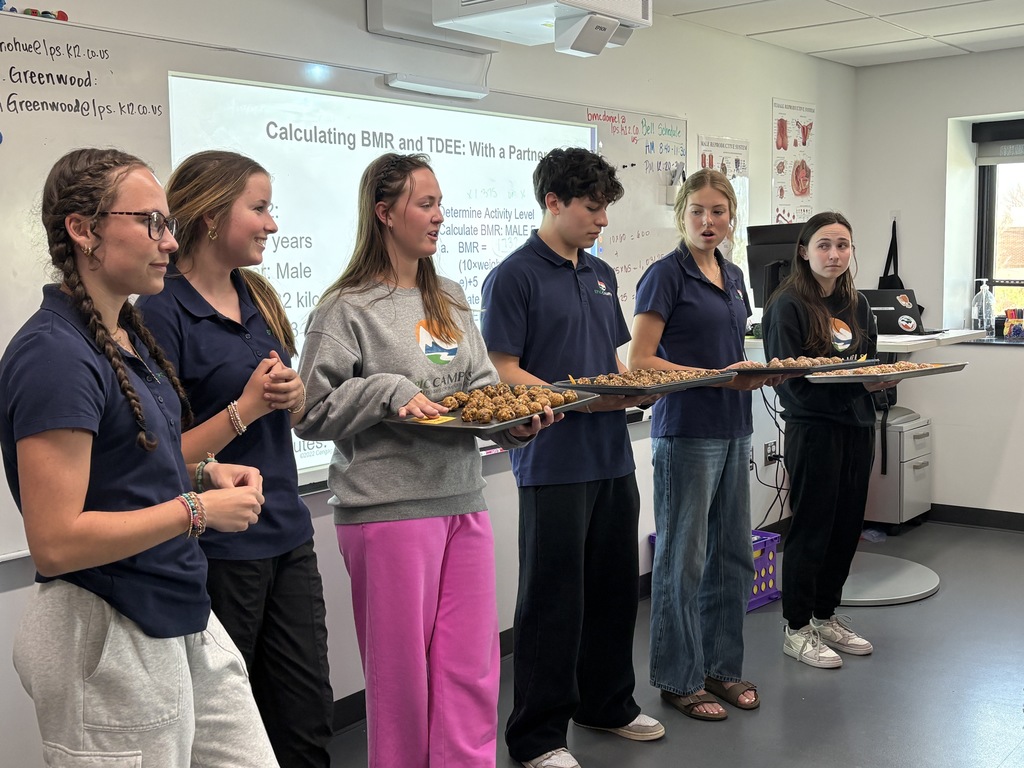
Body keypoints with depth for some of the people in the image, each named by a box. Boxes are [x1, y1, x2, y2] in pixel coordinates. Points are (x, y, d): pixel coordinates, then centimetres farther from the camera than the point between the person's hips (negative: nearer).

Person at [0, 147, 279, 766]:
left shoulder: (128, 333, 9)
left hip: (187, 621, 9)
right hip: (110, 639, -9)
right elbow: (56, 542, -24)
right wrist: (198, 509, -19)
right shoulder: (55, 354, -20)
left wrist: (204, 473, 4)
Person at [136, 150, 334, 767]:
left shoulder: (257, 297, 8)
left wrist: (292, 395, -4)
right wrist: (245, 407, -21)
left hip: (288, 535, 7)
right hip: (217, 549, -7)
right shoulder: (162, 313, -14)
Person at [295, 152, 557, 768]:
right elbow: (312, 412, -8)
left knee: (473, 671, 10)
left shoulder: (451, 300, 13)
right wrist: (388, 392, -18)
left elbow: (481, 387, 16)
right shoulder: (347, 308, -6)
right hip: (389, 510, -6)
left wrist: (516, 423, -3)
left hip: (464, 503, 6)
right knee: (402, 673, 5)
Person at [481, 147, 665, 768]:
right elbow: (504, 374, -13)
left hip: (612, 457, 7)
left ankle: (608, 702, 35)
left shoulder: (602, 275, 14)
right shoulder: (514, 276, -9)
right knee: (554, 599, 1)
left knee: (615, 585, 16)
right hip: (554, 463, -7)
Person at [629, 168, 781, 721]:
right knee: (683, 558, 2)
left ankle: (722, 665, 27)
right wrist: (719, 377, -20)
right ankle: (679, 679, 15)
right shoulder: (666, 274, -9)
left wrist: (764, 371, 1)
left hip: (732, 428, 8)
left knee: (732, 552, 13)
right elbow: (639, 360, -14)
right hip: (685, 431, -8)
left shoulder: (732, 277, 14)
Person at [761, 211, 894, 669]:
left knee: (847, 524, 12)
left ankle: (826, 616, 28)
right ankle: (796, 629, 13)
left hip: (857, 425, 7)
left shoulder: (856, 305, 12)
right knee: (812, 527, 0)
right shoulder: (788, 306, -10)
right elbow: (793, 378, -15)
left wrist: (883, 377, -6)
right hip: (813, 428, -7)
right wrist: (854, 381, -24)